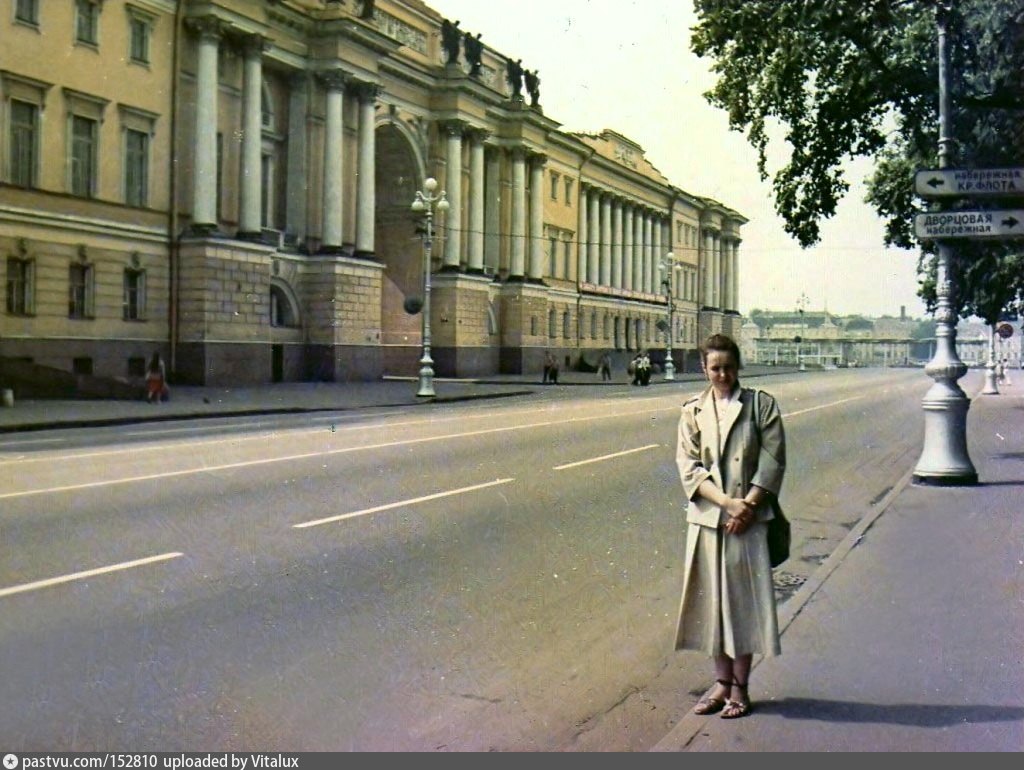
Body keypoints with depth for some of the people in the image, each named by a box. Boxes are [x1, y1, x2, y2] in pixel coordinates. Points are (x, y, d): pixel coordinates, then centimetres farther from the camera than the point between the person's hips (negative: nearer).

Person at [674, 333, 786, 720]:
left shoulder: (761, 405, 1)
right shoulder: (693, 411, 6)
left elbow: (773, 461, -4)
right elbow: (687, 466, -2)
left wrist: (746, 505, -13)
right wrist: (725, 501, -13)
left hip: (749, 519, -2)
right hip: (706, 518, 2)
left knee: (743, 599, 2)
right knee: (712, 599, 8)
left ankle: (740, 687, 14)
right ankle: (722, 681, 23)